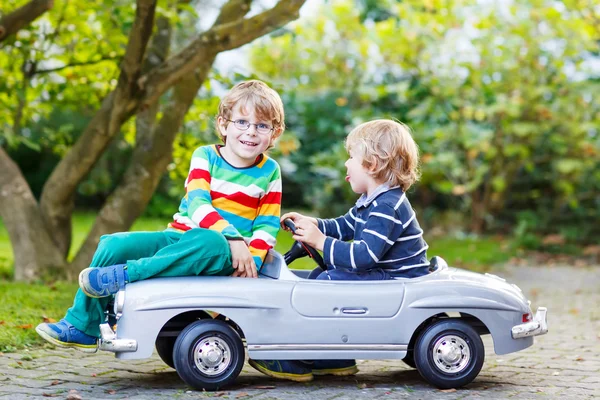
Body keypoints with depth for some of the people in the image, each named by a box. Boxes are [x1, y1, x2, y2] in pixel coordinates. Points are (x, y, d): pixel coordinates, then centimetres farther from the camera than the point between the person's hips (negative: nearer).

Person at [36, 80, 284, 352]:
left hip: (222, 257, -2)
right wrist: (232, 237, -28)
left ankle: (120, 277, -34)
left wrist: (251, 260, -15)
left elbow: (267, 226, 3)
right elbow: (197, 203, -14)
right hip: (179, 236, 3)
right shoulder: (205, 157, 1)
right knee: (114, 245, -16)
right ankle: (83, 329, -2)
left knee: (210, 243, -39)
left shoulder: (270, 172, 3)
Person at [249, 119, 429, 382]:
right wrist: (312, 224, 7)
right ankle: (337, 359, 12)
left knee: (329, 282, -21)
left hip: (399, 282, -11)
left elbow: (364, 255, -31)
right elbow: (343, 227, 24)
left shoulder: (388, 208, -23)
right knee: (320, 275, 14)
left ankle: (297, 362, -15)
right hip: (381, 274, 11)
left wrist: (321, 242, -25)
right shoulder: (372, 202, 12)